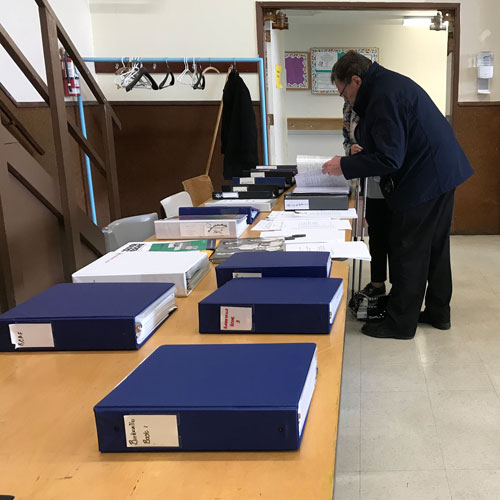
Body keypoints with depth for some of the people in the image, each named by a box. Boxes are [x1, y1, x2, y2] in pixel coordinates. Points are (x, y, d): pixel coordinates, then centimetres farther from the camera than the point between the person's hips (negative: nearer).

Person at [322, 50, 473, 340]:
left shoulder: (383, 96, -21)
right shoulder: (390, 83, 12)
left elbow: (390, 159, -22)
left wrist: (345, 166, -14)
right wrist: (361, 156, 15)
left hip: (423, 180, -10)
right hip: (444, 171, 10)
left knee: (408, 252, 0)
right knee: (436, 246, 18)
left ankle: (400, 323, 11)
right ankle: (438, 312, 31)